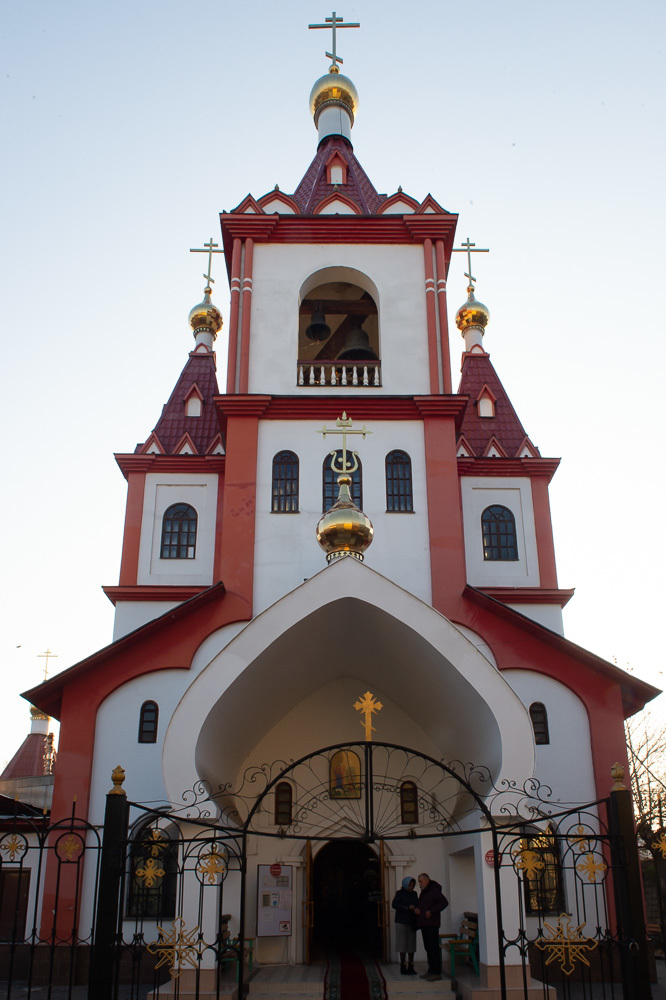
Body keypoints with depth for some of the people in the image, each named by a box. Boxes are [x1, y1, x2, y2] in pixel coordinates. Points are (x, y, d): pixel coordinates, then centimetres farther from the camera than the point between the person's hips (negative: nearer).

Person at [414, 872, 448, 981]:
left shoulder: (434, 890, -10)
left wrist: (431, 912, -19)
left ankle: (437, 973, -8)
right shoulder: (423, 892, 19)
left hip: (431, 924, -9)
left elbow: (444, 902, -18)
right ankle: (431, 970, 18)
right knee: (428, 947, 12)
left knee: (433, 948, -9)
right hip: (424, 924, 10)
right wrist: (416, 910, 6)